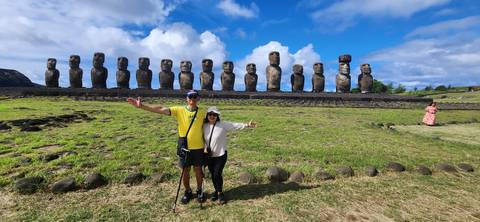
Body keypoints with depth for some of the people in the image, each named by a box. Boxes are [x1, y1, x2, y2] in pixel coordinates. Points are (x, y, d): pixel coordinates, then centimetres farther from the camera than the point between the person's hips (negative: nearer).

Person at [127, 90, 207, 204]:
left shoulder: (203, 112, -6)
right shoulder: (179, 110, -8)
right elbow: (161, 109, -16)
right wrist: (142, 106, -25)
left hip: (198, 148, 0)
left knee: (198, 170, 14)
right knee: (185, 172, 14)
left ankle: (199, 191, 38)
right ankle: (188, 192, 38)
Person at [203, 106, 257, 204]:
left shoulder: (223, 124, -11)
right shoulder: (205, 126, 1)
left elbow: (236, 125, -14)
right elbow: (203, 139, 10)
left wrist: (247, 125, -20)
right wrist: (205, 148, -5)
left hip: (221, 155, -4)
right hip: (209, 156, 4)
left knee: (217, 174, -7)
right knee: (213, 175, 12)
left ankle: (220, 193, 17)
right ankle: (216, 191, 35)